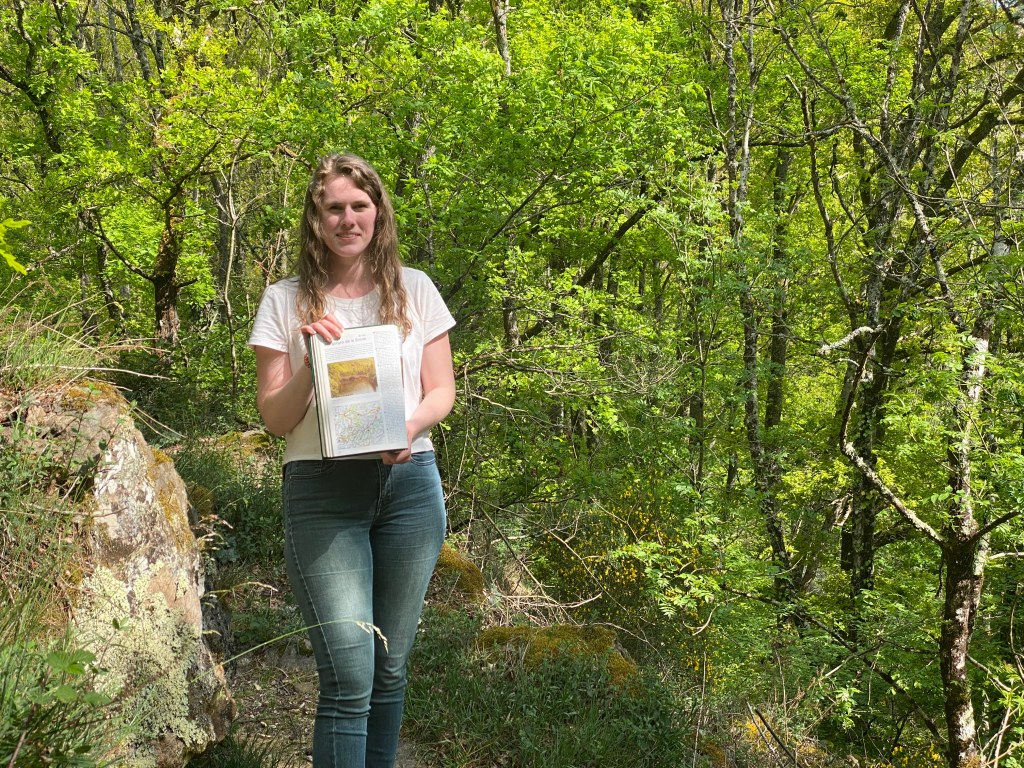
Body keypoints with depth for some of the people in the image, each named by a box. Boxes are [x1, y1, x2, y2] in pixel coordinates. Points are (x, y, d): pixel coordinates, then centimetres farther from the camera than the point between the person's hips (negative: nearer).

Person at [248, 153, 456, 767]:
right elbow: (274, 418, 3)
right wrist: (311, 364, -15)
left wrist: (412, 423, -12)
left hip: (408, 482, 2)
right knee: (349, 676, -9)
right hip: (322, 491, -2)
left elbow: (442, 390, 9)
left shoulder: (414, 289, 8)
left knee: (391, 666, 10)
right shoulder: (285, 301, 4)